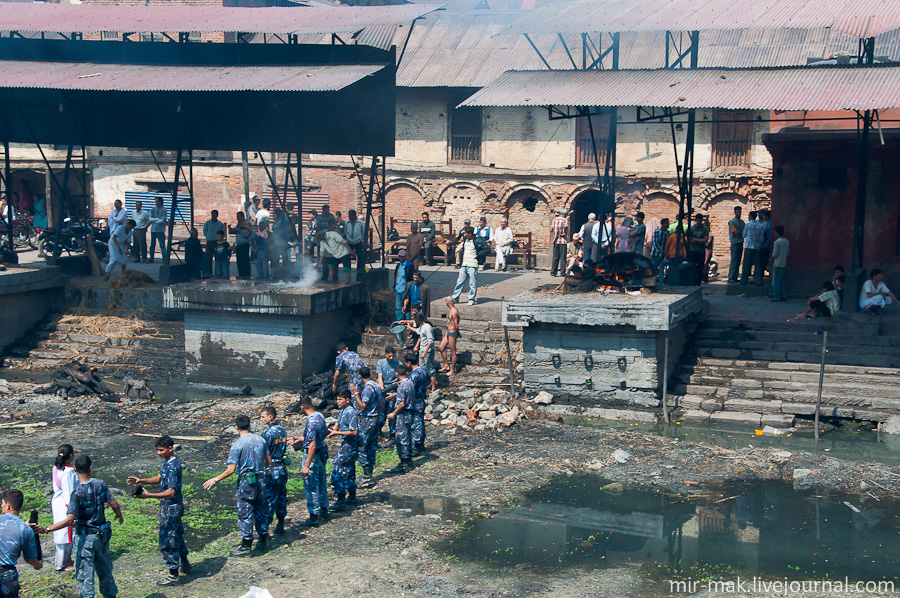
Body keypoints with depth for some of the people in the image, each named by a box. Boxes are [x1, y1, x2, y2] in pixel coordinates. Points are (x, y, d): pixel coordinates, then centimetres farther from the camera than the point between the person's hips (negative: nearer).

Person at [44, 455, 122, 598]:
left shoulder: (77, 493, -20)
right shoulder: (100, 484, -6)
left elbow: (69, 520, -26)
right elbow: (114, 505, -1)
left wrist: (46, 529, -28)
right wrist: (119, 516, 21)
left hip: (85, 537, -6)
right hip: (102, 534, 6)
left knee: (84, 573, 3)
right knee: (104, 568, 23)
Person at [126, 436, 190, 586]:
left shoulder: (173, 466, -26)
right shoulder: (168, 462, 6)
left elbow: (171, 492, -29)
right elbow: (159, 478, 16)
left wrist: (149, 495, -34)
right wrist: (141, 480, 2)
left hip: (171, 507, -10)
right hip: (170, 506, 10)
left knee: (167, 541, -3)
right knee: (176, 535, 24)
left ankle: (173, 576, 6)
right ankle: (185, 564, 41)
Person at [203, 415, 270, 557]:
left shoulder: (237, 445, -15)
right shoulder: (260, 440, 3)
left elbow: (231, 470, -17)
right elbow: (268, 461, 12)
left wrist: (215, 480, -6)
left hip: (246, 482, -6)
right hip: (260, 481, 6)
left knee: (245, 514, 1)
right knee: (261, 510, 17)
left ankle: (246, 546, 5)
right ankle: (263, 541, 28)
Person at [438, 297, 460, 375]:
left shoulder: (454, 312, -22)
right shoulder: (451, 310, 10)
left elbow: (456, 326, -22)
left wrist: (458, 334, -7)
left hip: (452, 334, -10)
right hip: (449, 333, 10)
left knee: (453, 352, -1)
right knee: (441, 348, 15)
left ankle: (452, 371, 8)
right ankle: (446, 366, 25)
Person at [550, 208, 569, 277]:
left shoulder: (554, 220, 10)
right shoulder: (565, 220, -7)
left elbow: (551, 229, 11)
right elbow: (565, 226, -24)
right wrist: (565, 233, -10)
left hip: (555, 241, 5)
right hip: (563, 241, -5)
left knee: (555, 258, 8)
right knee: (562, 258, 0)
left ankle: (553, 272, 6)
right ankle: (562, 273, -2)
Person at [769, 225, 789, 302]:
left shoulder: (777, 242, -16)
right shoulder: (787, 241, 6)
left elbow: (774, 254, -15)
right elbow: (788, 253, 12)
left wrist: (771, 259, 3)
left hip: (777, 264, -8)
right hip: (784, 264, 8)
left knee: (776, 281, -1)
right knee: (781, 281, 17)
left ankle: (776, 297, 1)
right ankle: (783, 295, 18)